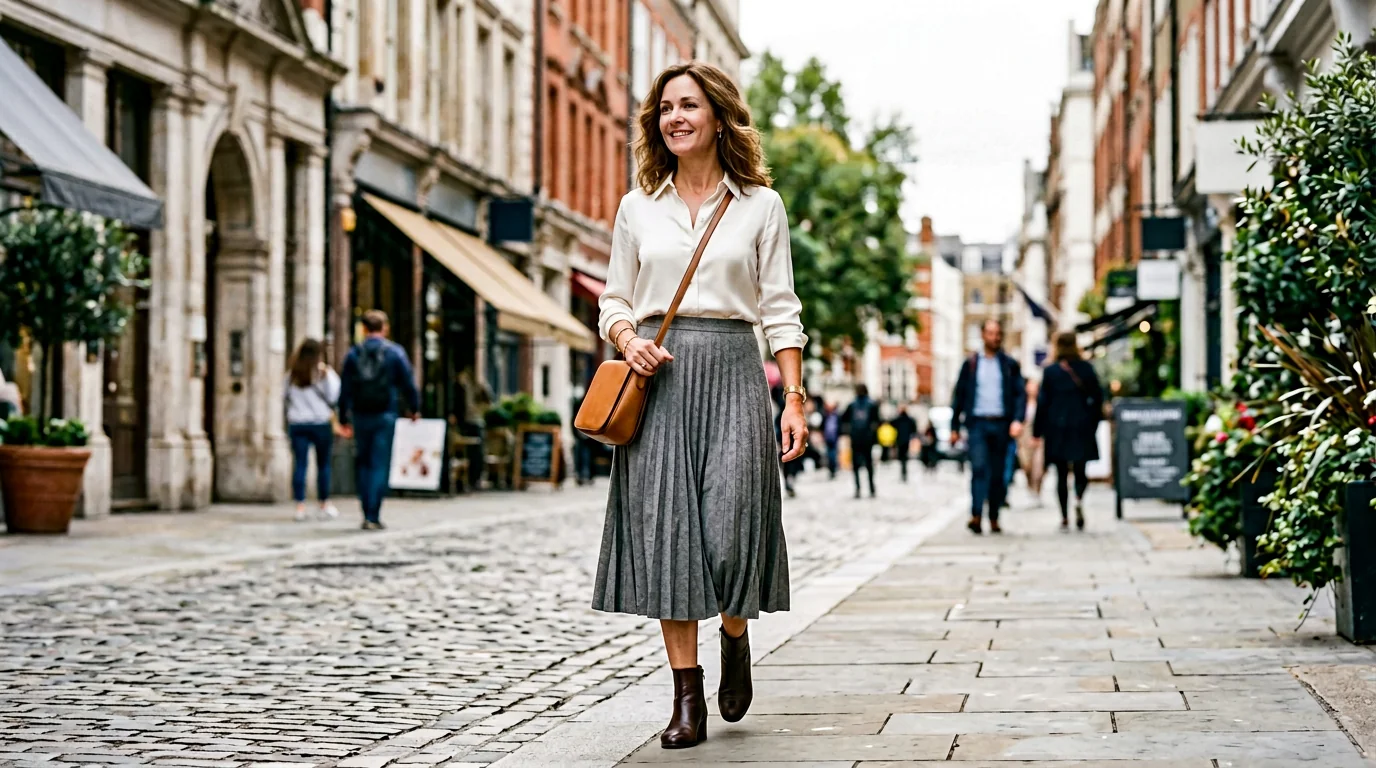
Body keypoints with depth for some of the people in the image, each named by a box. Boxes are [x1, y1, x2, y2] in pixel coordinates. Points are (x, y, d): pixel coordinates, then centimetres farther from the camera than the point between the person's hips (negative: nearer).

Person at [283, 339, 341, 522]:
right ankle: (324, 505, 15)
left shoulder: (291, 374, 3)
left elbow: (284, 395, 11)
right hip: (321, 423, -2)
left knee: (299, 464, 1)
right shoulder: (323, 374, -8)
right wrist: (330, 376, -3)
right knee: (323, 464, 9)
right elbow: (333, 397, -7)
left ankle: (300, 507, -5)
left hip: (296, 423, 3)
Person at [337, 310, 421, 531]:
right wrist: (415, 409, 14)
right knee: (380, 466, -2)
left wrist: (344, 419, 10)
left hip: (360, 416, 2)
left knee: (363, 464, 13)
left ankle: (367, 514, 11)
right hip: (385, 415, -2)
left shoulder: (353, 354, 3)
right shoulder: (395, 352, -1)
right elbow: (408, 383, 0)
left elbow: (345, 389, 4)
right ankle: (373, 517, -8)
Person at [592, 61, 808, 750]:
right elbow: (615, 300, 16)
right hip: (657, 377, 2)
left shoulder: (760, 205, 6)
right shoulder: (637, 207, 12)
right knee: (664, 529, -3)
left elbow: (780, 311, 4)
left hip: (731, 372, -2)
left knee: (731, 528, -10)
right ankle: (687, 696, 4)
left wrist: (795, 397, -4)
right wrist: (628, 340, -6)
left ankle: (735, 639, 23)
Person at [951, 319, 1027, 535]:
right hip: (977, 423, -1)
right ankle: (976, 515, -25)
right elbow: (959, 395, 12)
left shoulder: (1010, 365, 10)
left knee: (998, 473, 5)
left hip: (1001, 424, 1)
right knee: (979, 466, -18)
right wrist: (955, 426, 9)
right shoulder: (971, 364, 9)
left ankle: (994, 519, 14)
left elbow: (1020, 394, 4)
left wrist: (1017, 420, -13)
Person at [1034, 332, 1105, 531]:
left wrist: (1038, 430, 3)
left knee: (1061, 475, 4)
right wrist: (1093, 422, 12)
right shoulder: (1086, 369, 1)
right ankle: (1079, 499, -24)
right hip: (1081, 427, 1)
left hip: (1056, 427, -1)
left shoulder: (1050, 371, -2)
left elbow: (1043, 401, -2)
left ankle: (1065, 518, 0)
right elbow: (1098, 397, 2)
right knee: (1080, 471, 7)